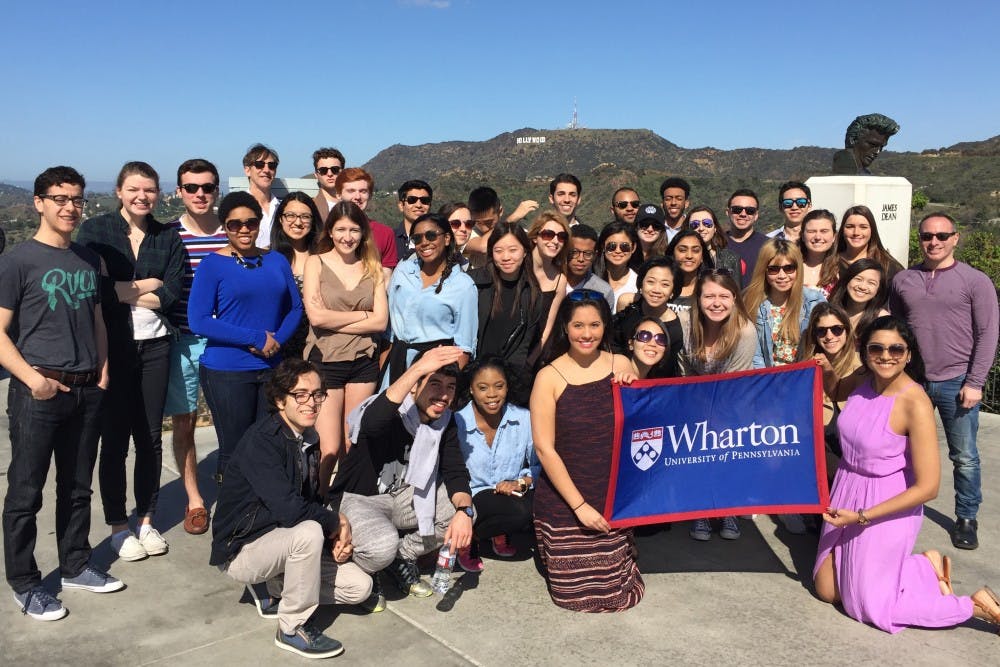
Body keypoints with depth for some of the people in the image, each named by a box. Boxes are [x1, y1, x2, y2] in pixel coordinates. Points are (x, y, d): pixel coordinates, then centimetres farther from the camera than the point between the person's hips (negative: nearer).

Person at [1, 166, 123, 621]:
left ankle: (76, 566, 29)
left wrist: (102, 370, 7)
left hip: (87, 391, 5)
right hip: (39, 394, -5)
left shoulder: (89, 259, 11)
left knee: (77, 486, 15)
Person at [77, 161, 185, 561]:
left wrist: (120, 291, -10)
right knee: (115, 439, 5)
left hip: (155, 346, 3)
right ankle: (118, 526, 18)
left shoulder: (168, 237, 6)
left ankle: (146, 521, 24)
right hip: (112, 346, -2)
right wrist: (143, 287, -9)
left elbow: (170, 295, -5)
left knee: (151, 437, 9)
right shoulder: (95, 231, -1)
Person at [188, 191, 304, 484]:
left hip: (271, 368, 4)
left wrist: (278, 340, -8)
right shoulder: (213, 265, -4)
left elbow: (295, 307, 12)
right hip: (226, 372, -4)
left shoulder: (276, 261, 9)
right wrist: (257, 338, -15)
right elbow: (198, 320, -12)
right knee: (235, 453, 4)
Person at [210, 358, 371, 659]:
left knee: (360, 587, -2)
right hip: (242, 549, -7)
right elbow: (289, 509, -33)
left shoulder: (307, 439, 2)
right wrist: (337, 522, -17)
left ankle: (274, 589, 13)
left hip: (281, 540, 8)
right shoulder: (261, 440, -24)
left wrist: (337, 537, -10)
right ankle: (293, 628, -14)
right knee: (309, 532, -35)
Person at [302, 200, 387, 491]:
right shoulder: (316, 263, 2)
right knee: (329, 449, -5)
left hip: (364, 361, 3)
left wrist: (335, 322, -8)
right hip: (325, 361, -3)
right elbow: (316, 316, -11)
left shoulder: (372, 268, 9)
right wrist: (362, 315, -4)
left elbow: (381, 321, -2)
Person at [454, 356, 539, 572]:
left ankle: (500, 534, 7)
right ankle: (468, 538, -3)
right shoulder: (456, 423, -12)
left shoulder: (524, 418, -4)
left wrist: (522, 482, -18)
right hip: (470, 499, -4)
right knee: (520, 510, -31)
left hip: (511, 495, 4)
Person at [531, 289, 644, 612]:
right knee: (574, 592, 4)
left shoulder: (621, 366, 0)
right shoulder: (549, 377, -9)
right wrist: (579, 505, -13)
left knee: (615, 592, 4)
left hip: (614, 496, 3)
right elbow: (544, 449, -11)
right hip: (564, 501, -2)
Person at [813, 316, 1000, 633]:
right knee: (827, 590, 16)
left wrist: (861, 517, -21)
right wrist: (826, 371, -2)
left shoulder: (915, 404, -24)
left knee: (869, 605, 6)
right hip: (846, 492, 7)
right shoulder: (864, 381, -5)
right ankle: (922, 566, 32)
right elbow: (836, 392, 22)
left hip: (887, 506, -7)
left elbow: (928, 487, -23)